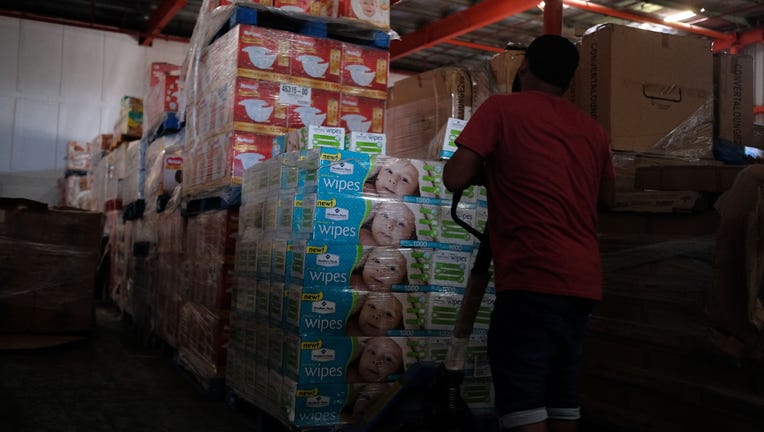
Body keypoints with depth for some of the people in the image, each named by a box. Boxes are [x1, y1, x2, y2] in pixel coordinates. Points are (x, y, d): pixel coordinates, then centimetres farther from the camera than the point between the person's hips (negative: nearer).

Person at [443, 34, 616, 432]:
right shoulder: (593, 129, 16)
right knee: (562, 396, 16)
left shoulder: (501, 108, 0)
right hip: (583, 281, 7)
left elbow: (455, 178, -8)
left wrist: (488, 173, 12)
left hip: (533, 278, -7)